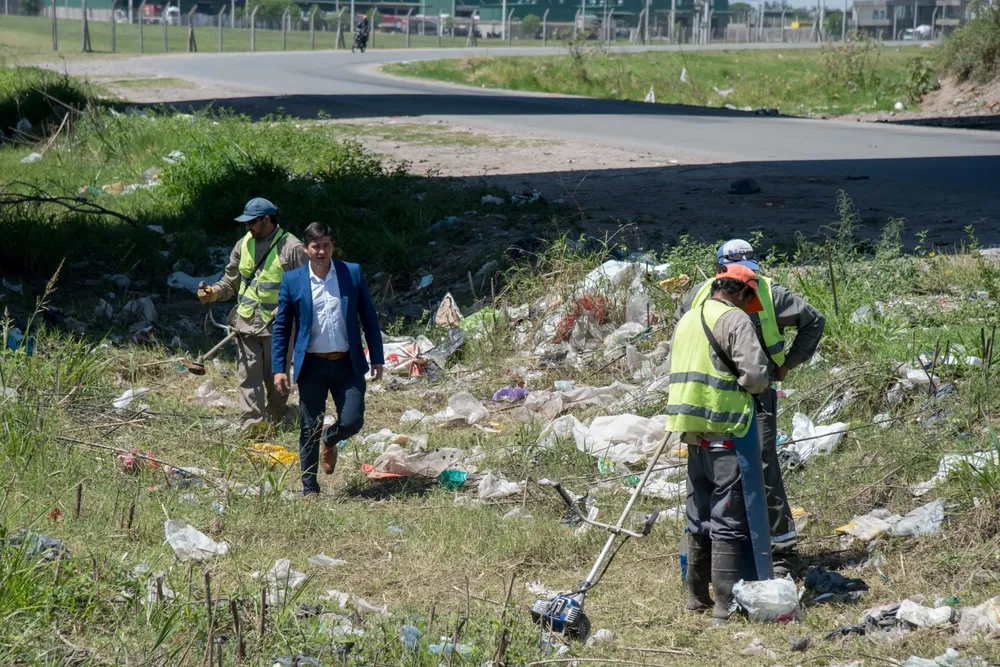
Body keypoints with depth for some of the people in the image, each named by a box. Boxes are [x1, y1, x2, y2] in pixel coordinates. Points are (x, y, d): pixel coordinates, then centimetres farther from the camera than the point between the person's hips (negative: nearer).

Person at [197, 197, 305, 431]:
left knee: (276, 378, 9)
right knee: (249, 376, -3)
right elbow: (231, 281, 15)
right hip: (247, 324, 4)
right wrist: (214, 292, -4)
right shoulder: (244, 245, 8)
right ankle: (252, 423, -5)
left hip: (277, 326, -4)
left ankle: (276, 423, 24)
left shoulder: (291, 248, -9)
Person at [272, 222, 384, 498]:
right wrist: (278, 368, -1)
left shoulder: (353, 273, 3)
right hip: (311, 365, -1)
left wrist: (377, 359, 3)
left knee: (352, 421, -7)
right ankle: (309, 488, 17)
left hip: (348, 364, 1)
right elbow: (281, 327, 5)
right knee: (309, 429, 3)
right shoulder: (292, 280, 1)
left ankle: (329, 440, 29)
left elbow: (369, 318, 7)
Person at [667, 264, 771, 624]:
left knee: (700, 518, 16)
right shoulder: (735, 319, -9)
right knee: (728, 519, -4)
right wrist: (751, 385, 4)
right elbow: (755, 374, -17)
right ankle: (726, 603, -5)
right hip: (726, 432, -8)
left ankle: (697, 595, 22)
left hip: (693, 432, 8)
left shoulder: (687, 320, 17)